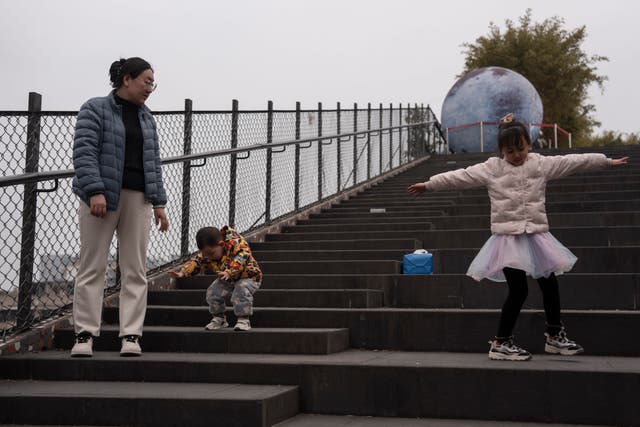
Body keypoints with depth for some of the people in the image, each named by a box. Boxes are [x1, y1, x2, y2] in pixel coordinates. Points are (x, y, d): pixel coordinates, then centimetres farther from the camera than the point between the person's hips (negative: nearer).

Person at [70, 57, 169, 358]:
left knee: (136, 270, 0)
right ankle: (85, 334, 4)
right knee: (92, 268, -2)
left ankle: (131, 335, 4)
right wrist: (95, 191, -20)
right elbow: (84, 152, -9)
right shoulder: (95, 110, 1)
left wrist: (158, 202, 11)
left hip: (138, 198, 5)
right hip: (102, 196, -5)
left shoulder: (146, 118, 18)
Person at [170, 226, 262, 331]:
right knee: (213, 292, -13)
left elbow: (241, 257, -46)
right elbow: (195, 262, -8)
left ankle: (243, 319, -17)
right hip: (227, 280, 6)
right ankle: (219, 318, 10)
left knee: (241, 291, -34)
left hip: (248, 277, -6)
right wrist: (182, 272, -26)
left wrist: (228, 272, -58)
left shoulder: (236, 243, -32)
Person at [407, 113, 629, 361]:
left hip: (536, 235, 4)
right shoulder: (491, 169, -3)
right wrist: (429, 185, -7)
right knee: (518, 289, -8)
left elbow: (573, 162, 8)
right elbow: (460, 177, -5)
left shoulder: (541, 164, 5)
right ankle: (500, 343, 3)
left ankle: (555, 337, 25)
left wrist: (607, 162, 12)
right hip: (508, 237, -4)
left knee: (549, 284, 9)